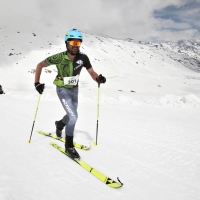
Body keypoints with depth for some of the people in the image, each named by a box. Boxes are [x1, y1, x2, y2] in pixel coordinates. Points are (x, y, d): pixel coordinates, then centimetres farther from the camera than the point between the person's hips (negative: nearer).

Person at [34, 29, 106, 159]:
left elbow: (92, 72, -12)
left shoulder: (83, 58, -17)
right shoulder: (59, 57, -24)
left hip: (74, 89, 5)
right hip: (63, 90, -5)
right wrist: (37, 83, -17)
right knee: (73, 116, -18)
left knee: (72, 116, 21)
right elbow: (40, 65, -12)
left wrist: (99, 78, -34)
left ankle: (60, 124, 56)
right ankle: (69, 146, 1)